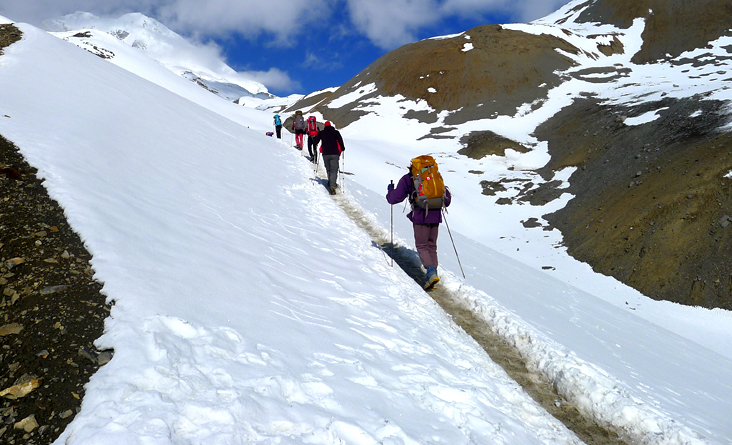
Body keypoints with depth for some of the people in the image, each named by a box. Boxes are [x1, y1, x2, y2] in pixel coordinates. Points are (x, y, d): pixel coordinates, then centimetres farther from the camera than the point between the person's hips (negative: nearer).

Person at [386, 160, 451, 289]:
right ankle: (431, 278, 7)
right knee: (432, 246, 11)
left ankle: (431, 271, -20)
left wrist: (390, 190, 24)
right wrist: (444, 203, 44)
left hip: (420, 217, -4)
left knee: (421, 246, 3)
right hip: (436, 216, 4)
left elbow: (395, 198, 3)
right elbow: (447, 198, 21)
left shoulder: (408, 179, 5)